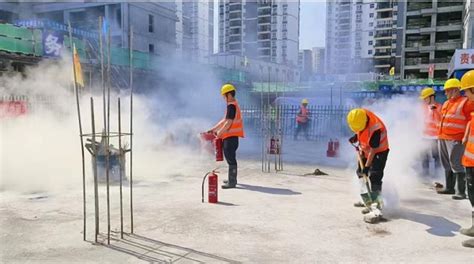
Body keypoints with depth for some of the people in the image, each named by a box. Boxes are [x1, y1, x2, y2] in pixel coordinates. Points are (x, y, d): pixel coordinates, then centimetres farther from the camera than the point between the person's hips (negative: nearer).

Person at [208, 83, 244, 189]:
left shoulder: (231, 105, -14)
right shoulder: (233, 105, 18)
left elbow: (229, 122, -20)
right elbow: (225, 120, 22)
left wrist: (220, 132, -10)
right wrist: (213, 129, 22)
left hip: (231, 135, -10)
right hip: (230, 135, 10)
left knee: (230, 158, -8)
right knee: (229, 156, 19)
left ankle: (232, 182, -5)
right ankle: (232, 178, 31)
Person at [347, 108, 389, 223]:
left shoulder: (375, 129, -36)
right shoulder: (360, 114, -16)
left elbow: (373, 150, -30)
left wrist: (366, 167, -27)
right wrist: (356, 136, -4)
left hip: (379, 152, -8)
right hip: (365, 150, 8)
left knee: (374, 178, -18)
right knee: (361, 175, 12)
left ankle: (376, 209, -19)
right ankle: (369, 203, 23)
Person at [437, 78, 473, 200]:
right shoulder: (446, 104, 17)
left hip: (455, 140, -8)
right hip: (442, 138, 8)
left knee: (456, 165, -8)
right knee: (447, 165, 15)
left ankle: (461, 191, -4)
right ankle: (449, 188, 25)